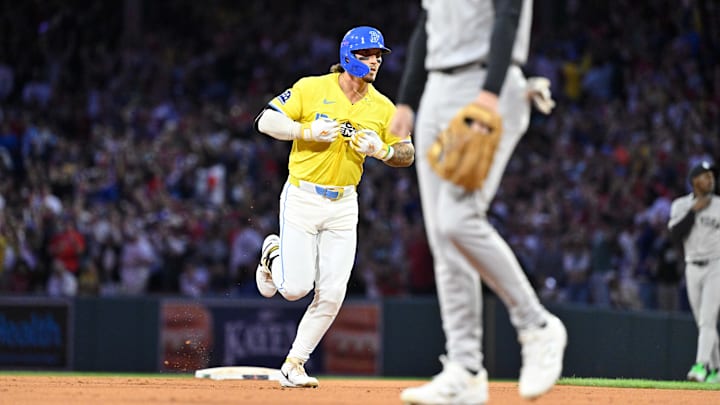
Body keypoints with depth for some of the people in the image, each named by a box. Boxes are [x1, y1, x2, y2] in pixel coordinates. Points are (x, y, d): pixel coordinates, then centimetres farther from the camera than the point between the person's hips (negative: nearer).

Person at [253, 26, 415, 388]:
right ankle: (274, 256, 27)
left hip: (343, 205, 4)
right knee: (295, 288, -8)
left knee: (331, 296, -4)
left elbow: (407, 154, 7)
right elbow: (266, 121, -9)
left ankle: (294, 364, 10)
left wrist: (381, 150, -14)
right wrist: (309, 131, -22)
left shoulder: (382, 108, 2)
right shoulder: (312, 89, -8)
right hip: (302, 198, -3)